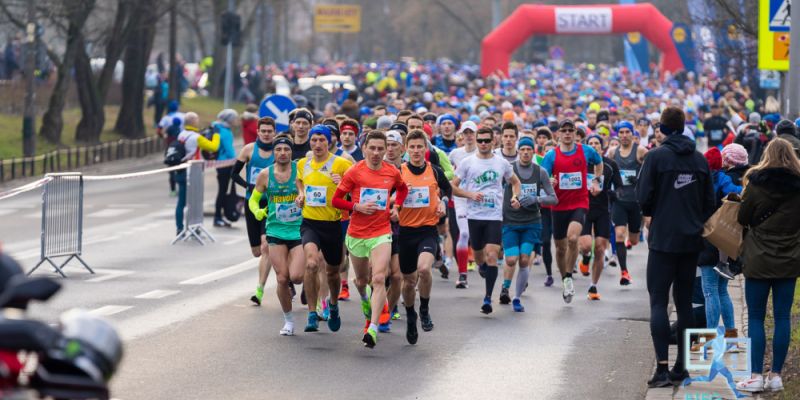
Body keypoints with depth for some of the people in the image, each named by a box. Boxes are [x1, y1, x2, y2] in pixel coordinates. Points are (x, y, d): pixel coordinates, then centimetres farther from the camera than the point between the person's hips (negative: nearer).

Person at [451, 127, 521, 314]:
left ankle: (488, 298, -12)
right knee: (478, 254, 12)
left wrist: (515, 197, 2)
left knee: (492, 256, -13)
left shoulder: (502, 163, 5)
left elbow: (515, 182, 21)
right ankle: (482, 267, 50)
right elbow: (452, 187, 3)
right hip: (474, 215, 1)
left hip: (495, 216, -1)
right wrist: (470, 195, -12)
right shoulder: (467, 163, 1)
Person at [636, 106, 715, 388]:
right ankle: (682, 365, 14)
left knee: (658, 302, -4)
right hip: (692, 240, 5)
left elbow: (643, 197, -10)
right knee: (684, 301, 12)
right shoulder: (700, 159, 5)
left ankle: (662, 367, -14)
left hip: (663, 240, -5)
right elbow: (709, 201, 7)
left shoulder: (656, 156, -9)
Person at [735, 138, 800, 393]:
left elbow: (743, 218, 0)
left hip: (759, 260, -3)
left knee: (756, 318, 2)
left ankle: (756, 375, -2)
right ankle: (776, 375, 7)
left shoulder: (757, 184, -9)